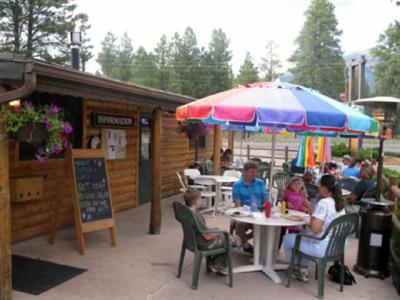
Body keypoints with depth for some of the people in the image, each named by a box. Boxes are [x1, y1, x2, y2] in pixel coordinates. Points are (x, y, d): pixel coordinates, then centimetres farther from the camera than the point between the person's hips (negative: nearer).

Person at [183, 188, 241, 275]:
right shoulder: (196, 216, -32)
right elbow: (207, 237, -26)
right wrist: (218, 233, -7)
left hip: (194, 239, 9)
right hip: (205, 244, -9)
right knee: (236, 240, 2)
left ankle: (215, 262, 29)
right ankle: (217, 266, 14)